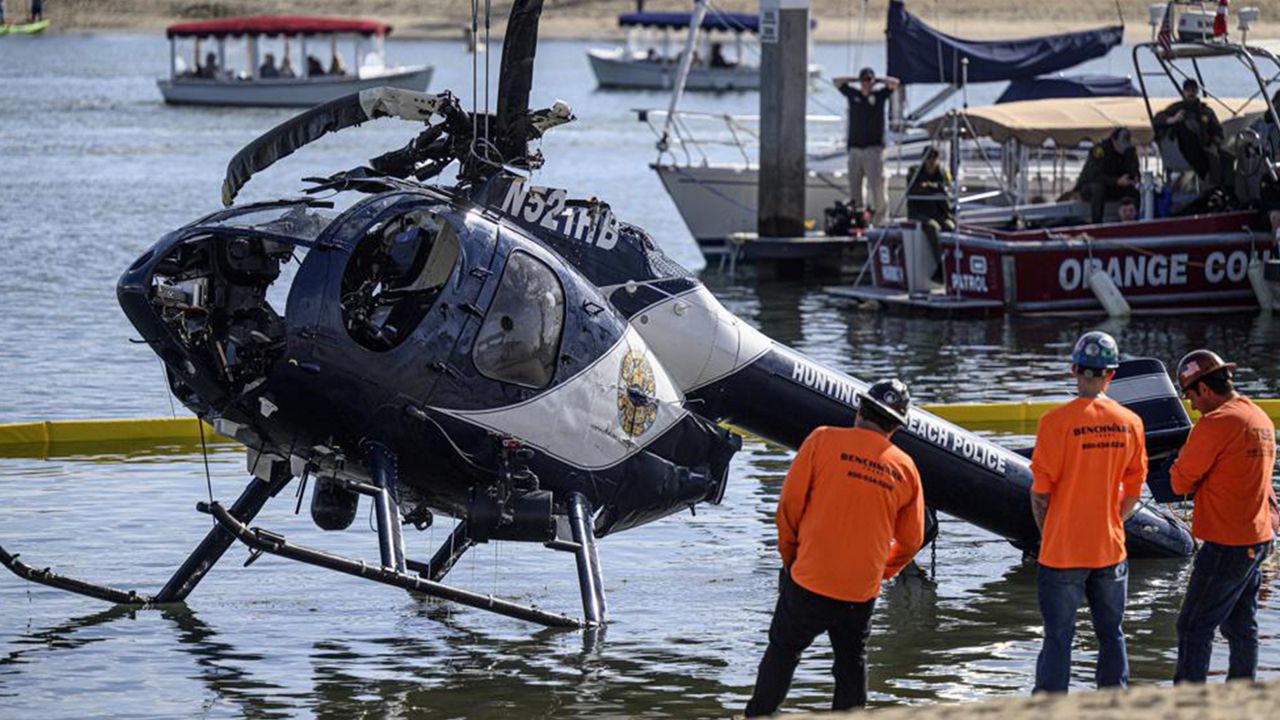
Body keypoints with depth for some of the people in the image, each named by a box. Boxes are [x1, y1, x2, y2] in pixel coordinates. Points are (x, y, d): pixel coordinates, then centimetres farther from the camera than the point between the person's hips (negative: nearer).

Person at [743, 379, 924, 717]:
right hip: (863, 589, 2)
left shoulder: (824, 440, -6)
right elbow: (911, 540, 10)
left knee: (782, 651, 13)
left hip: (810, 578, -2)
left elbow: (790, 503, -5)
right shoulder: (905, 468, 3)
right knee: (852, 664, 16)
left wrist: (789, 554, 10)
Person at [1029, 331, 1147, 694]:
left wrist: (1046, 535, 6)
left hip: (1062, 552, -3)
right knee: (1111, 634, 14)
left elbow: (1041, 491, -9)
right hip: (1110, 549, 3)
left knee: (1058, 637, 2)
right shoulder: (1130, 423, -1)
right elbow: (1133, 492, 7)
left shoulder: (1057, 421, -14)